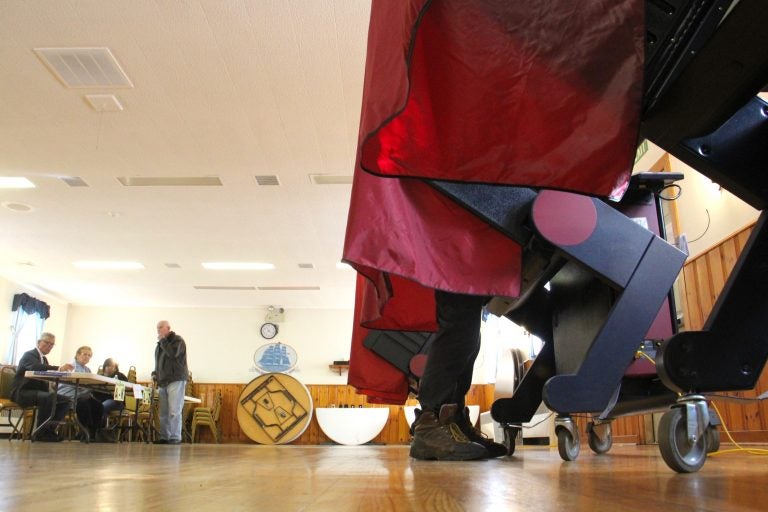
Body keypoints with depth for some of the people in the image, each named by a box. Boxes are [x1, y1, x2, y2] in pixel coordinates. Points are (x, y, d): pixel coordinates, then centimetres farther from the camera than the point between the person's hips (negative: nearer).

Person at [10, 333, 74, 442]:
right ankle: (41, 432, -25)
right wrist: (59, 368, -45)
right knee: (50, 396, -34)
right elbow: (36, 367, -32)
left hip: (36, 392, 9)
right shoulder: (29, 355, -9)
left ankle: (50, 428, -10)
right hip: (22, 392, -9)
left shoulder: (44, 358, 19)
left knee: (65, 400, -9)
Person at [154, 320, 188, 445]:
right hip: (162, 382, 7)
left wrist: (163, 340, -11)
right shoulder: (160, 344, 21)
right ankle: (164, 437, 8)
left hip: (176, 380, -7)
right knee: (163, 412, 3)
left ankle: (176, 438, -9)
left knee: (174, 411, -11)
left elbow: (173, 353, -21)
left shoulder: (178, 340, -1)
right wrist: (156, 376, 15)